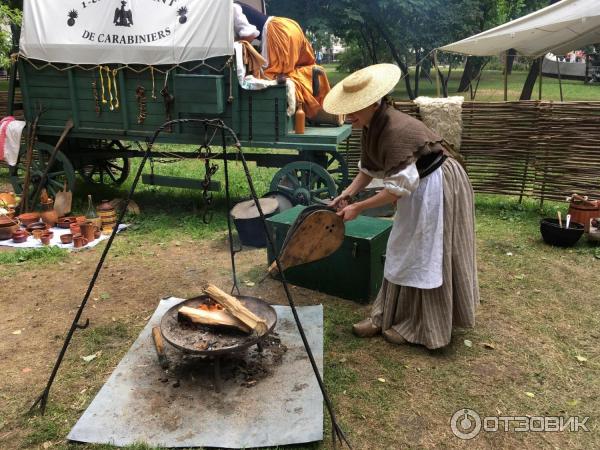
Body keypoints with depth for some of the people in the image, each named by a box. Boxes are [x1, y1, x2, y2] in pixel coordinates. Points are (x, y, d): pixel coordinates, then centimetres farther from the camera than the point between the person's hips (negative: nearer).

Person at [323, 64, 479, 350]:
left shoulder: (396, 130, -31)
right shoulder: (371, 126, -3)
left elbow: (400, 186, -32)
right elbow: (368, 168, 8)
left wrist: (359, 208, -27)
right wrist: (346, 194, -5)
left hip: (437, 188, -9)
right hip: (418, 187, 10)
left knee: (424, 257, 0)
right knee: (401, 253, 14)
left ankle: (419, 328, 15)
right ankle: (389, 316, 26)